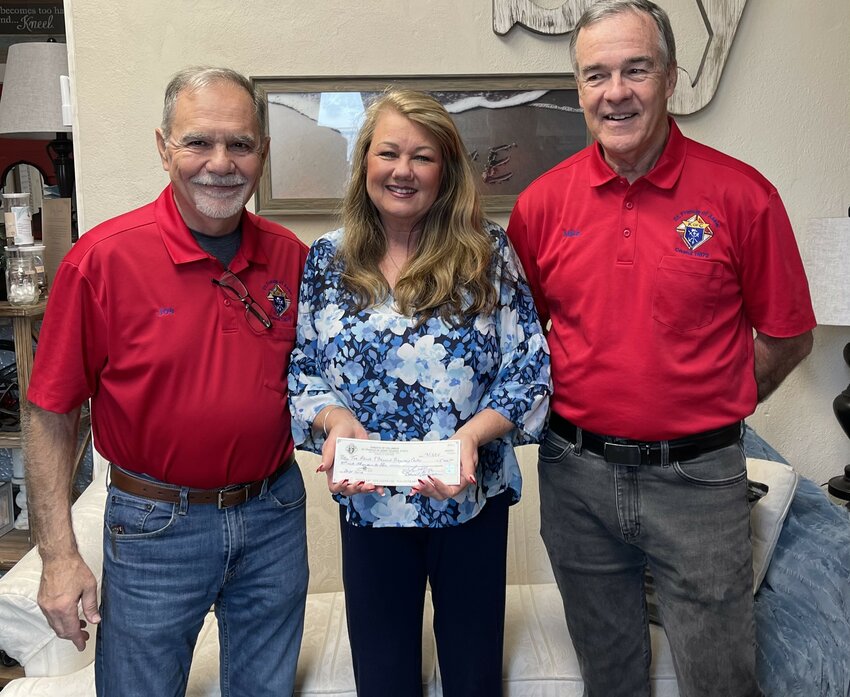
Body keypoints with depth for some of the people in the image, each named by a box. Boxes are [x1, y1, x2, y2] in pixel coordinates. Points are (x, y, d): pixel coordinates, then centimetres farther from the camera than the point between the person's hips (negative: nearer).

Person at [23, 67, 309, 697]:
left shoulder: (290, 256, -3)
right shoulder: (103, 258, -15)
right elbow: (52, 414, -9)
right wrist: (59, 555, -10)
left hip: (275, 514, 4)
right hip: (156, 526, -3)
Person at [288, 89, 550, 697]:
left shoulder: (487, 252, -5)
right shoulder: (327, 260, 1)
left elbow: (529, 371, -6)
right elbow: (303, 370, 3)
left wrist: (473, 432, -21)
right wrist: (333, 419, -17)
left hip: (472, 498, -1)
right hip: (369, 503, 2)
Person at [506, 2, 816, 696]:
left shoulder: (742, 194, -9)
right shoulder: (542, 203, -2)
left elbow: (788, 336, 0)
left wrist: (711, 412, 2)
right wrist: (573, 405, 3)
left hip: (697, 480, -2)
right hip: (576, 477, 3)